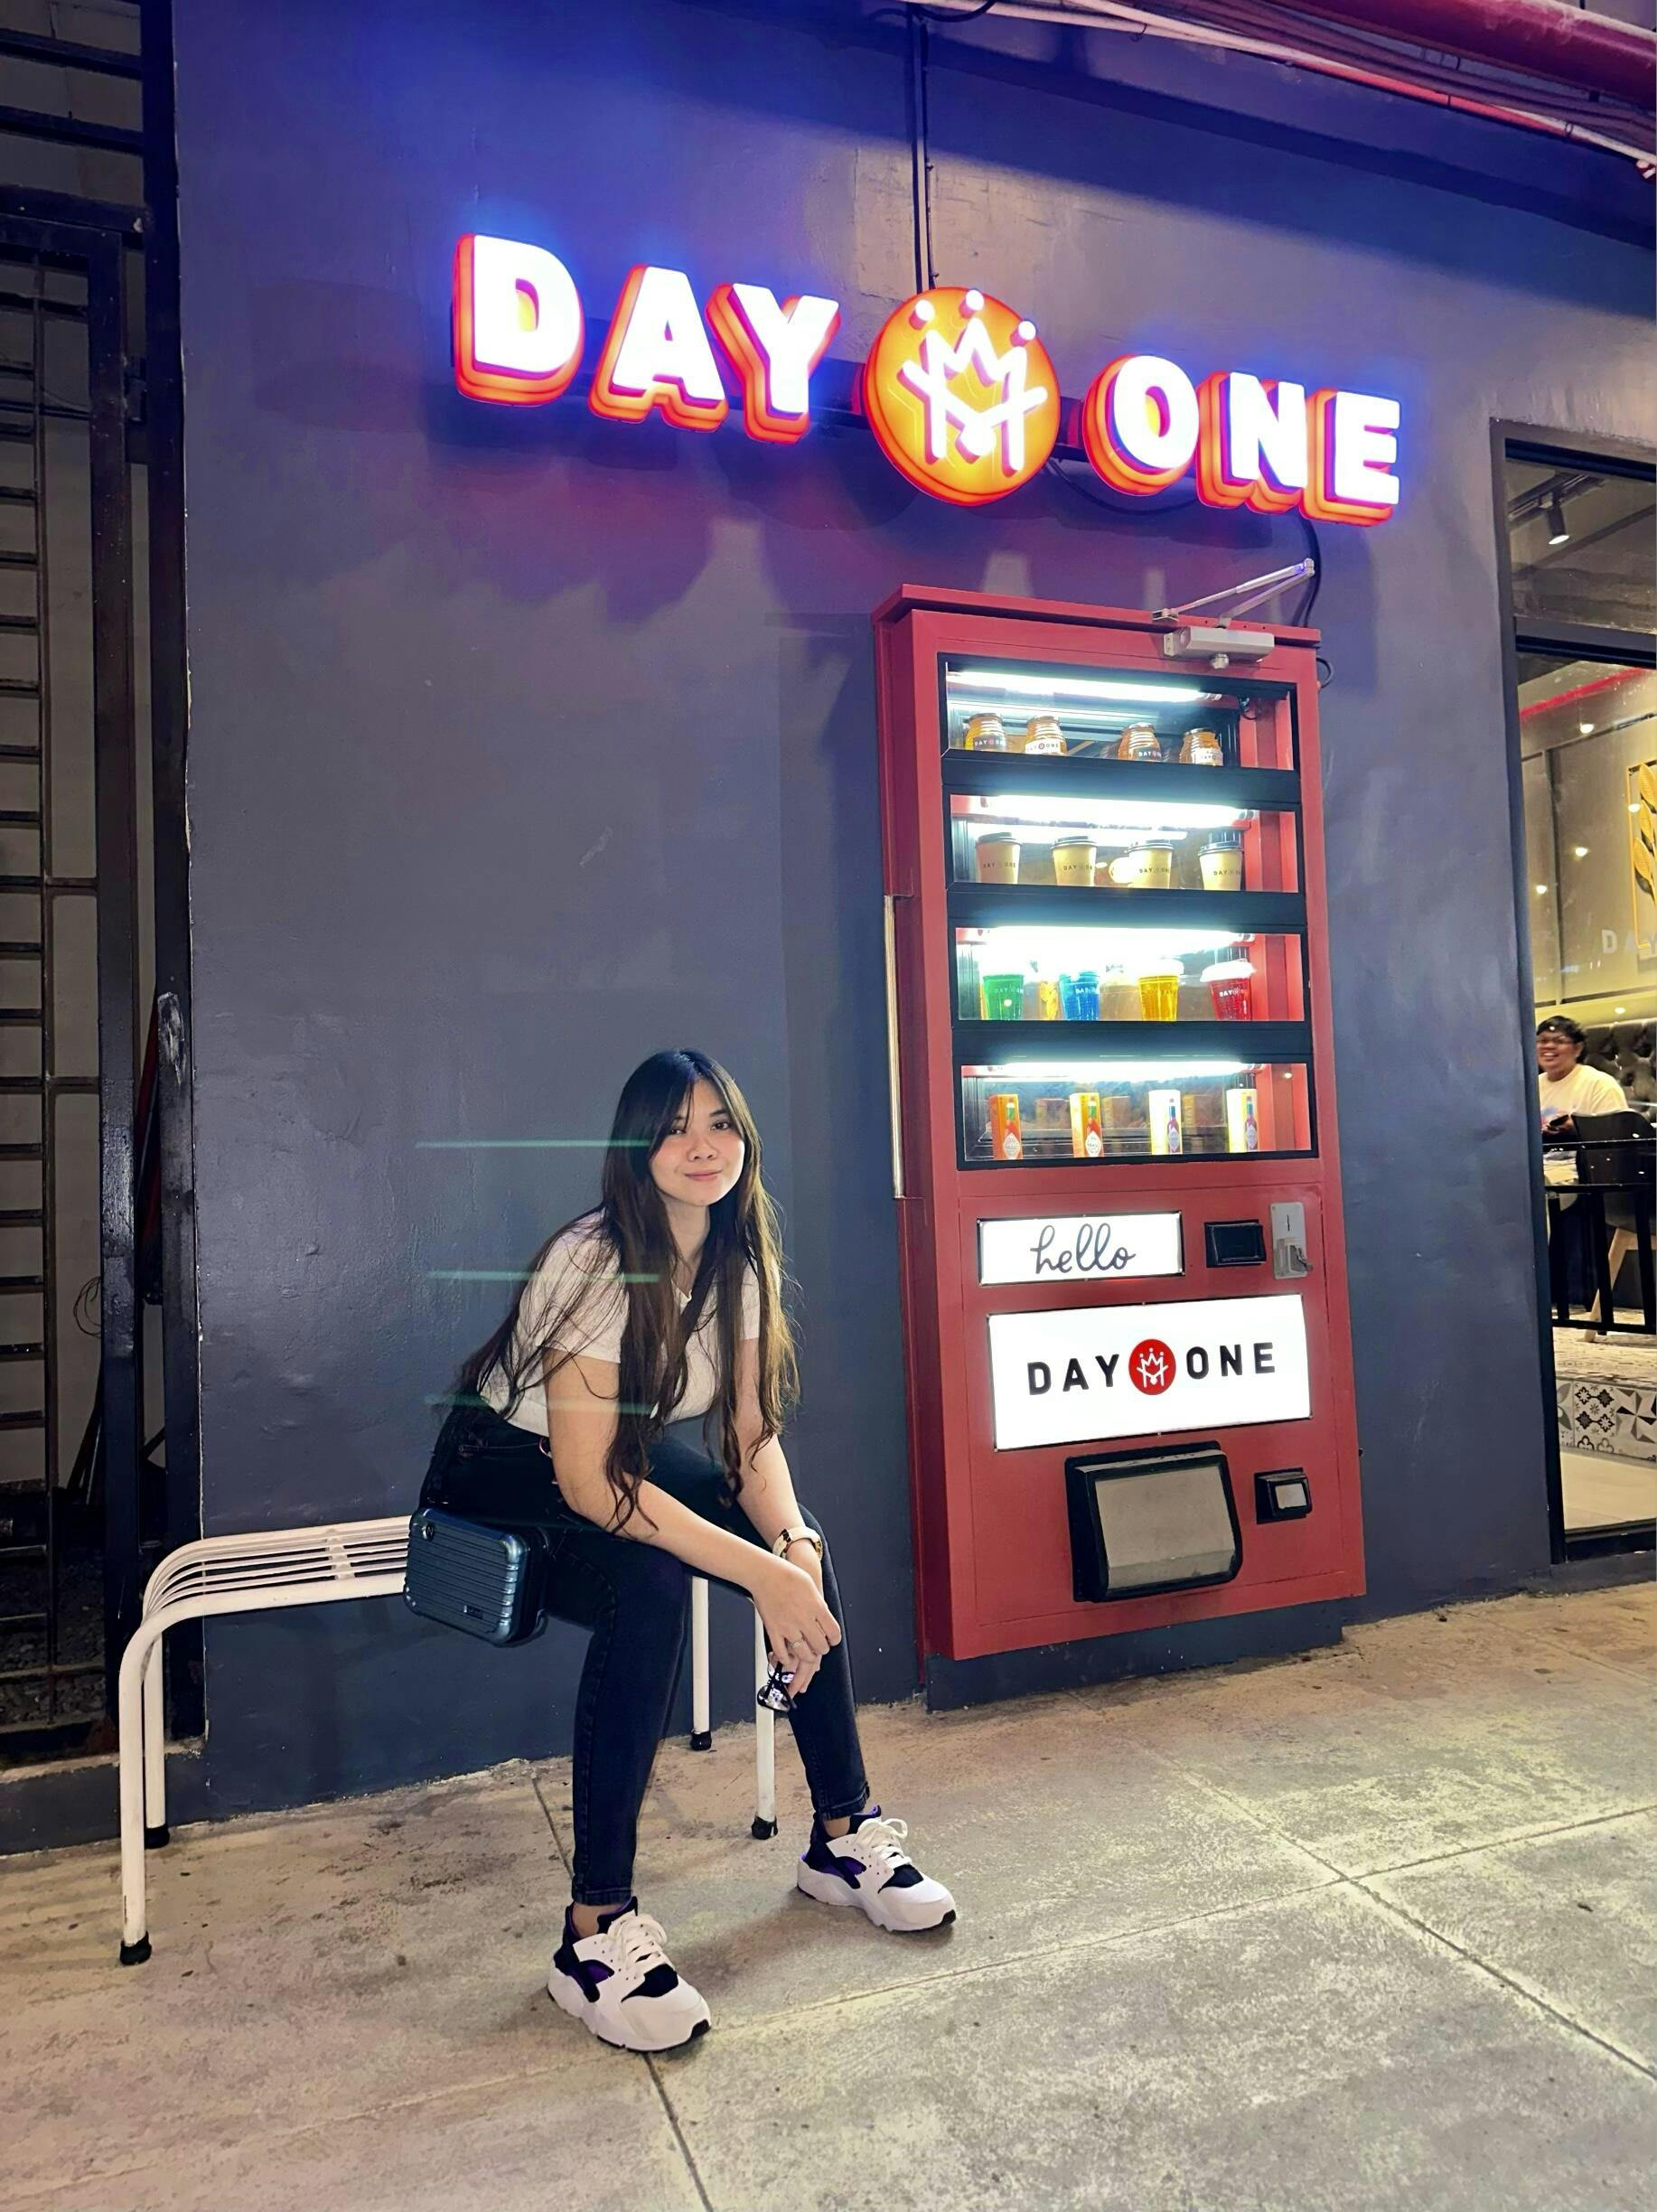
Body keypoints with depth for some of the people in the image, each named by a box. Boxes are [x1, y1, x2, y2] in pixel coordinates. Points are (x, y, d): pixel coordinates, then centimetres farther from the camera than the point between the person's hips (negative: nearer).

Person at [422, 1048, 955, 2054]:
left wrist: (793, 1545, -25)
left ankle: (845, 1836, 2)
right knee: (653, 1589, -33)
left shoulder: (740, 1255, -7)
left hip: (639, 1454, 7)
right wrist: (760, 1573, -34)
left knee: (805, 1543, -14)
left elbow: (751, 1433, -5)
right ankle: (597, 1931, -22)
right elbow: (587, 1482, -32)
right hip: (509, 1469, -7)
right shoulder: (597, 1264, -29)